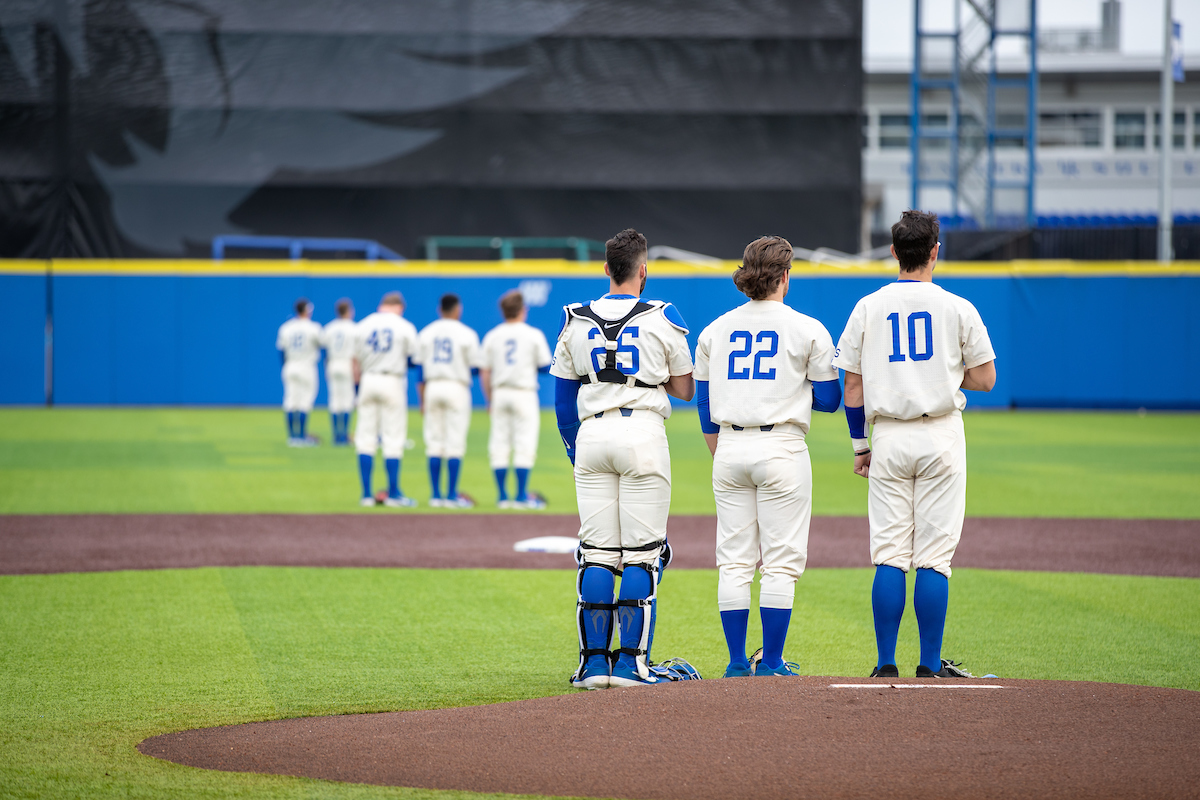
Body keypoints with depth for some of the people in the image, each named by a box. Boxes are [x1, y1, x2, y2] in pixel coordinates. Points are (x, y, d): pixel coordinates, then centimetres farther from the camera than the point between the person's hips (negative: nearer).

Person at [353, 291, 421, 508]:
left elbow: (356, 362, 7)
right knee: (393, 440, 0)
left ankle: (367, 494, 4)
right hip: (393, 382, -2)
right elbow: (416, 362, 1)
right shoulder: (405, 327, 0)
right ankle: (393, 494, 0)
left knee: (366, 439, 5)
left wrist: (356, 388, 12)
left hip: (368, 381, 3)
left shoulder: (362, 326, 6)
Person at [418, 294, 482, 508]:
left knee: (434, 442, 6)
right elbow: (476, 367, -3)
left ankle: (436, 496, 6)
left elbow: (419, 369, 7)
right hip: (457, 388, -3)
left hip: (432, 388, 3)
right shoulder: (466, 334, -3)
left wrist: (422, 400, 11)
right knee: (455, 443, -3)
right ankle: (451, 496, -6)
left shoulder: (426, 333, 7)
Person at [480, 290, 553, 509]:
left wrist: (489, 400, 13)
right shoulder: (533, 335, -3)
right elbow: (546, 367, -1)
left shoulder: (492, 336, 4)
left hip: (499, 394, 3)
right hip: (524, 393, -3)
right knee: (524, 444, -2)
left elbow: (484, 372, 4)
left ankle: (503, 497, 6)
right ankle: (521, 496, -6)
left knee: (499, 445, 6)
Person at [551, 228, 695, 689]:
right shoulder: (663, 319, -1)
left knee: (596, 553, 6)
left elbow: (563, 398, 12)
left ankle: (594, 662, 3)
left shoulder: (575, 321, 8)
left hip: (591, 435, 3)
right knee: (641, 554, -1)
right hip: (643, 432, -3)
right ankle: (631, 662, -5)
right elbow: (684, 390, 5)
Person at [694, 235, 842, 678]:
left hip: (729, 449, 4)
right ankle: (771, 664, -2)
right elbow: (829, 399, 1)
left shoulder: (715, 330, 9)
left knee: (734, 562, 7)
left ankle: (737, 663, 7)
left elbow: (704, 403, 12)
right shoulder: (808, 330, -2)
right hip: (782, 448, -4)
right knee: (781, 560, 0)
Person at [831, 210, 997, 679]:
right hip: (940, 437, -2)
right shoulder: (958, 308, -1)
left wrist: (860, 444, 12)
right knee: (933, 557, 0)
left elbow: (852, 386, 4)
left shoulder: (867, 308, 3)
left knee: (889, 556, 4)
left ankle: (886, 665, 2)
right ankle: (930, 666, 0)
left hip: (888, 438, 2)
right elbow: (985, 379, 2)